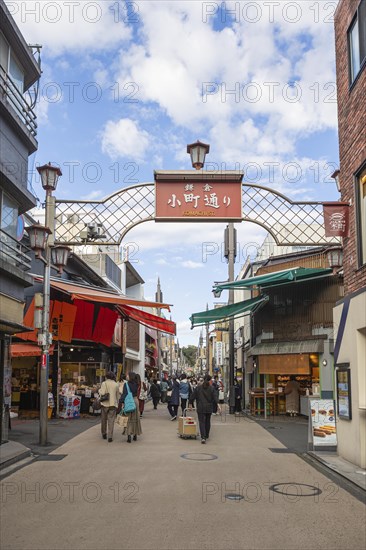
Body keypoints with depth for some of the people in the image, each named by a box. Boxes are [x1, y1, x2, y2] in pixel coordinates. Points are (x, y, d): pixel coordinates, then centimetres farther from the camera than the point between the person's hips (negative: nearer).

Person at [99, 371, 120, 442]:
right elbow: (118, 396, 10)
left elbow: (102, 393, -14)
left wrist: (99, 390, 6)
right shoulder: (116, 385, 2)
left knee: (104, 420, 16)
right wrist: (117, 403, 22)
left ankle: (104, 434, 27)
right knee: (111, 421, 1)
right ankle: (110, 437, -4)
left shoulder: (104, 383, -7)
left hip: (105, 404, -1)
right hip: (113, 404, 1)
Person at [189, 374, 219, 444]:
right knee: (208, 421, 19)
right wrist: (218, 405, -10)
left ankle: (203, 437, -18)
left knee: (202, 422, -4)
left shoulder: (198, 388, -2)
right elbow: (215, 398, -9)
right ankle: (206, 435, 33)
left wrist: (190, 404, 14)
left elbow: (192, 396, 2)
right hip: (209, 408, 2)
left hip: (200, 408, -2)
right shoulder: (211, 388, -2)